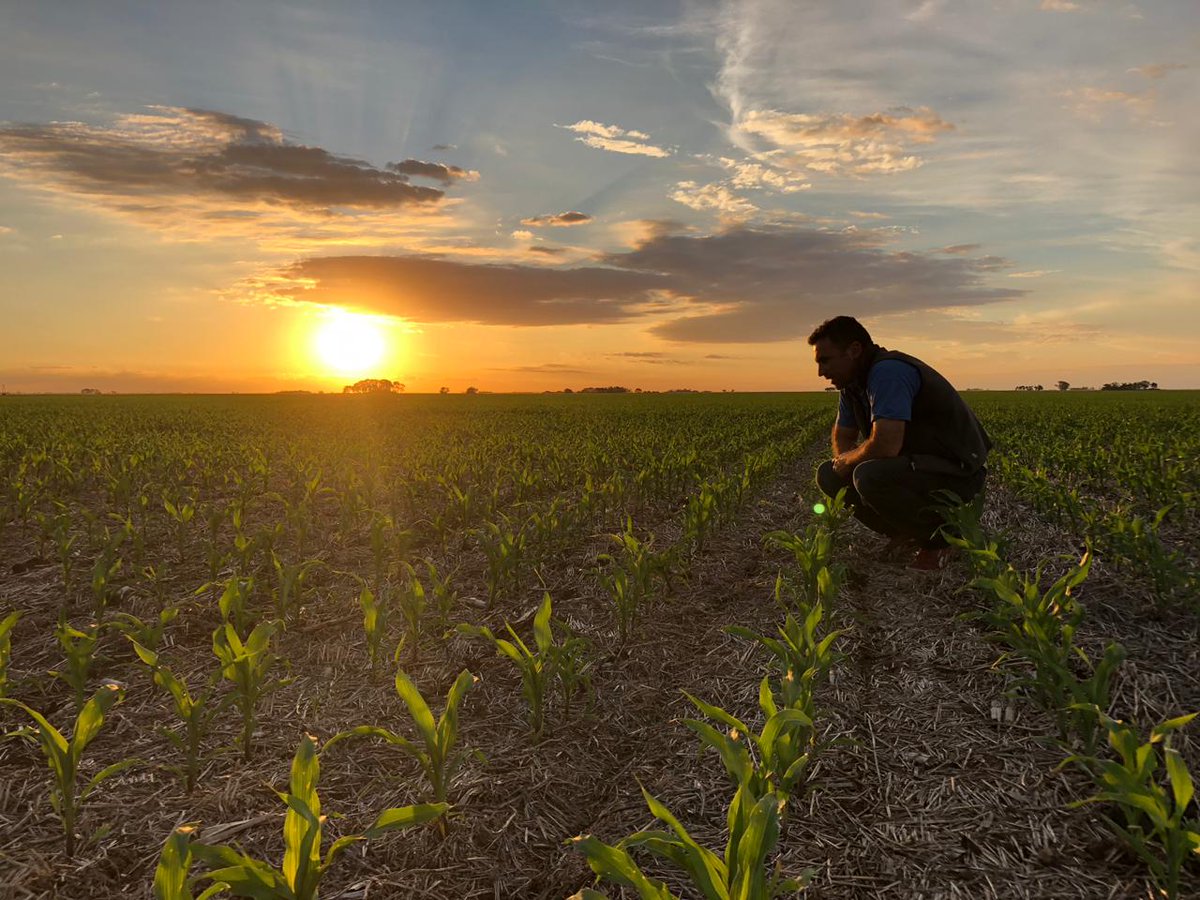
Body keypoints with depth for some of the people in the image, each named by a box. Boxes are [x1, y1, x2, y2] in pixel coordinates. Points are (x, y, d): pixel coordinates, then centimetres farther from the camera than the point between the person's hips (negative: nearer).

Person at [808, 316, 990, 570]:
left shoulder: (888, 372, -25)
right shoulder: (853, 383, 6)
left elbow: (885, 446, -35)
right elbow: (842, 437, 17)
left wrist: (846, 460, -14)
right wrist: (843, 463, -6)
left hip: (958, 472, -10)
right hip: (915, 465, 10)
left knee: (870, 477, -35)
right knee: (829, 475, 1)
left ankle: (939, 537, -8)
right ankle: (909, 534, 11)